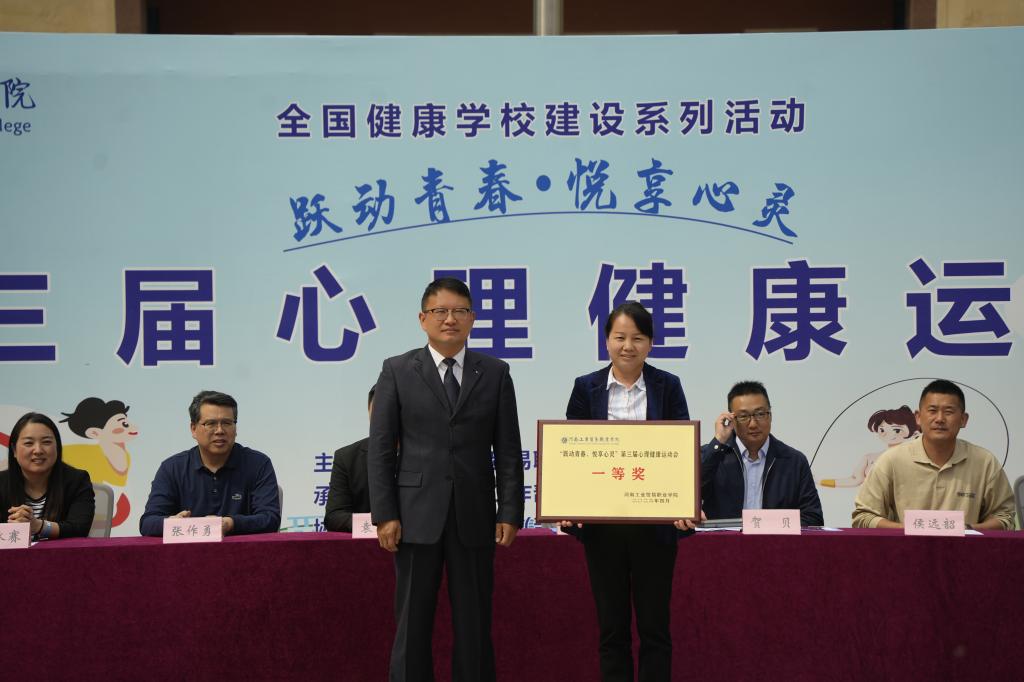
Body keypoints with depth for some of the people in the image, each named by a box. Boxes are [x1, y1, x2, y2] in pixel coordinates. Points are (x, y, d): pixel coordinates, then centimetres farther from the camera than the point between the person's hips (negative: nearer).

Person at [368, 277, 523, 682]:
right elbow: (380, 450, 1)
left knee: (474, 626, 5)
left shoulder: (494, 373, 7)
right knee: (412, 625, 3)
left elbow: (508, 451, 5)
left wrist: (510, 513, -2)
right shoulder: (397, 372, 3)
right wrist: (384, 515, -6)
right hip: (417, 516, -1)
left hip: (474, 517, 1)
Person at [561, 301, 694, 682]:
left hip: (654, 524, -1)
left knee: (654, 626, 5)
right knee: (612, 627, 8)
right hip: (602, 524, 1)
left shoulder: (668, 386, 4)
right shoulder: (586, 388, 5)